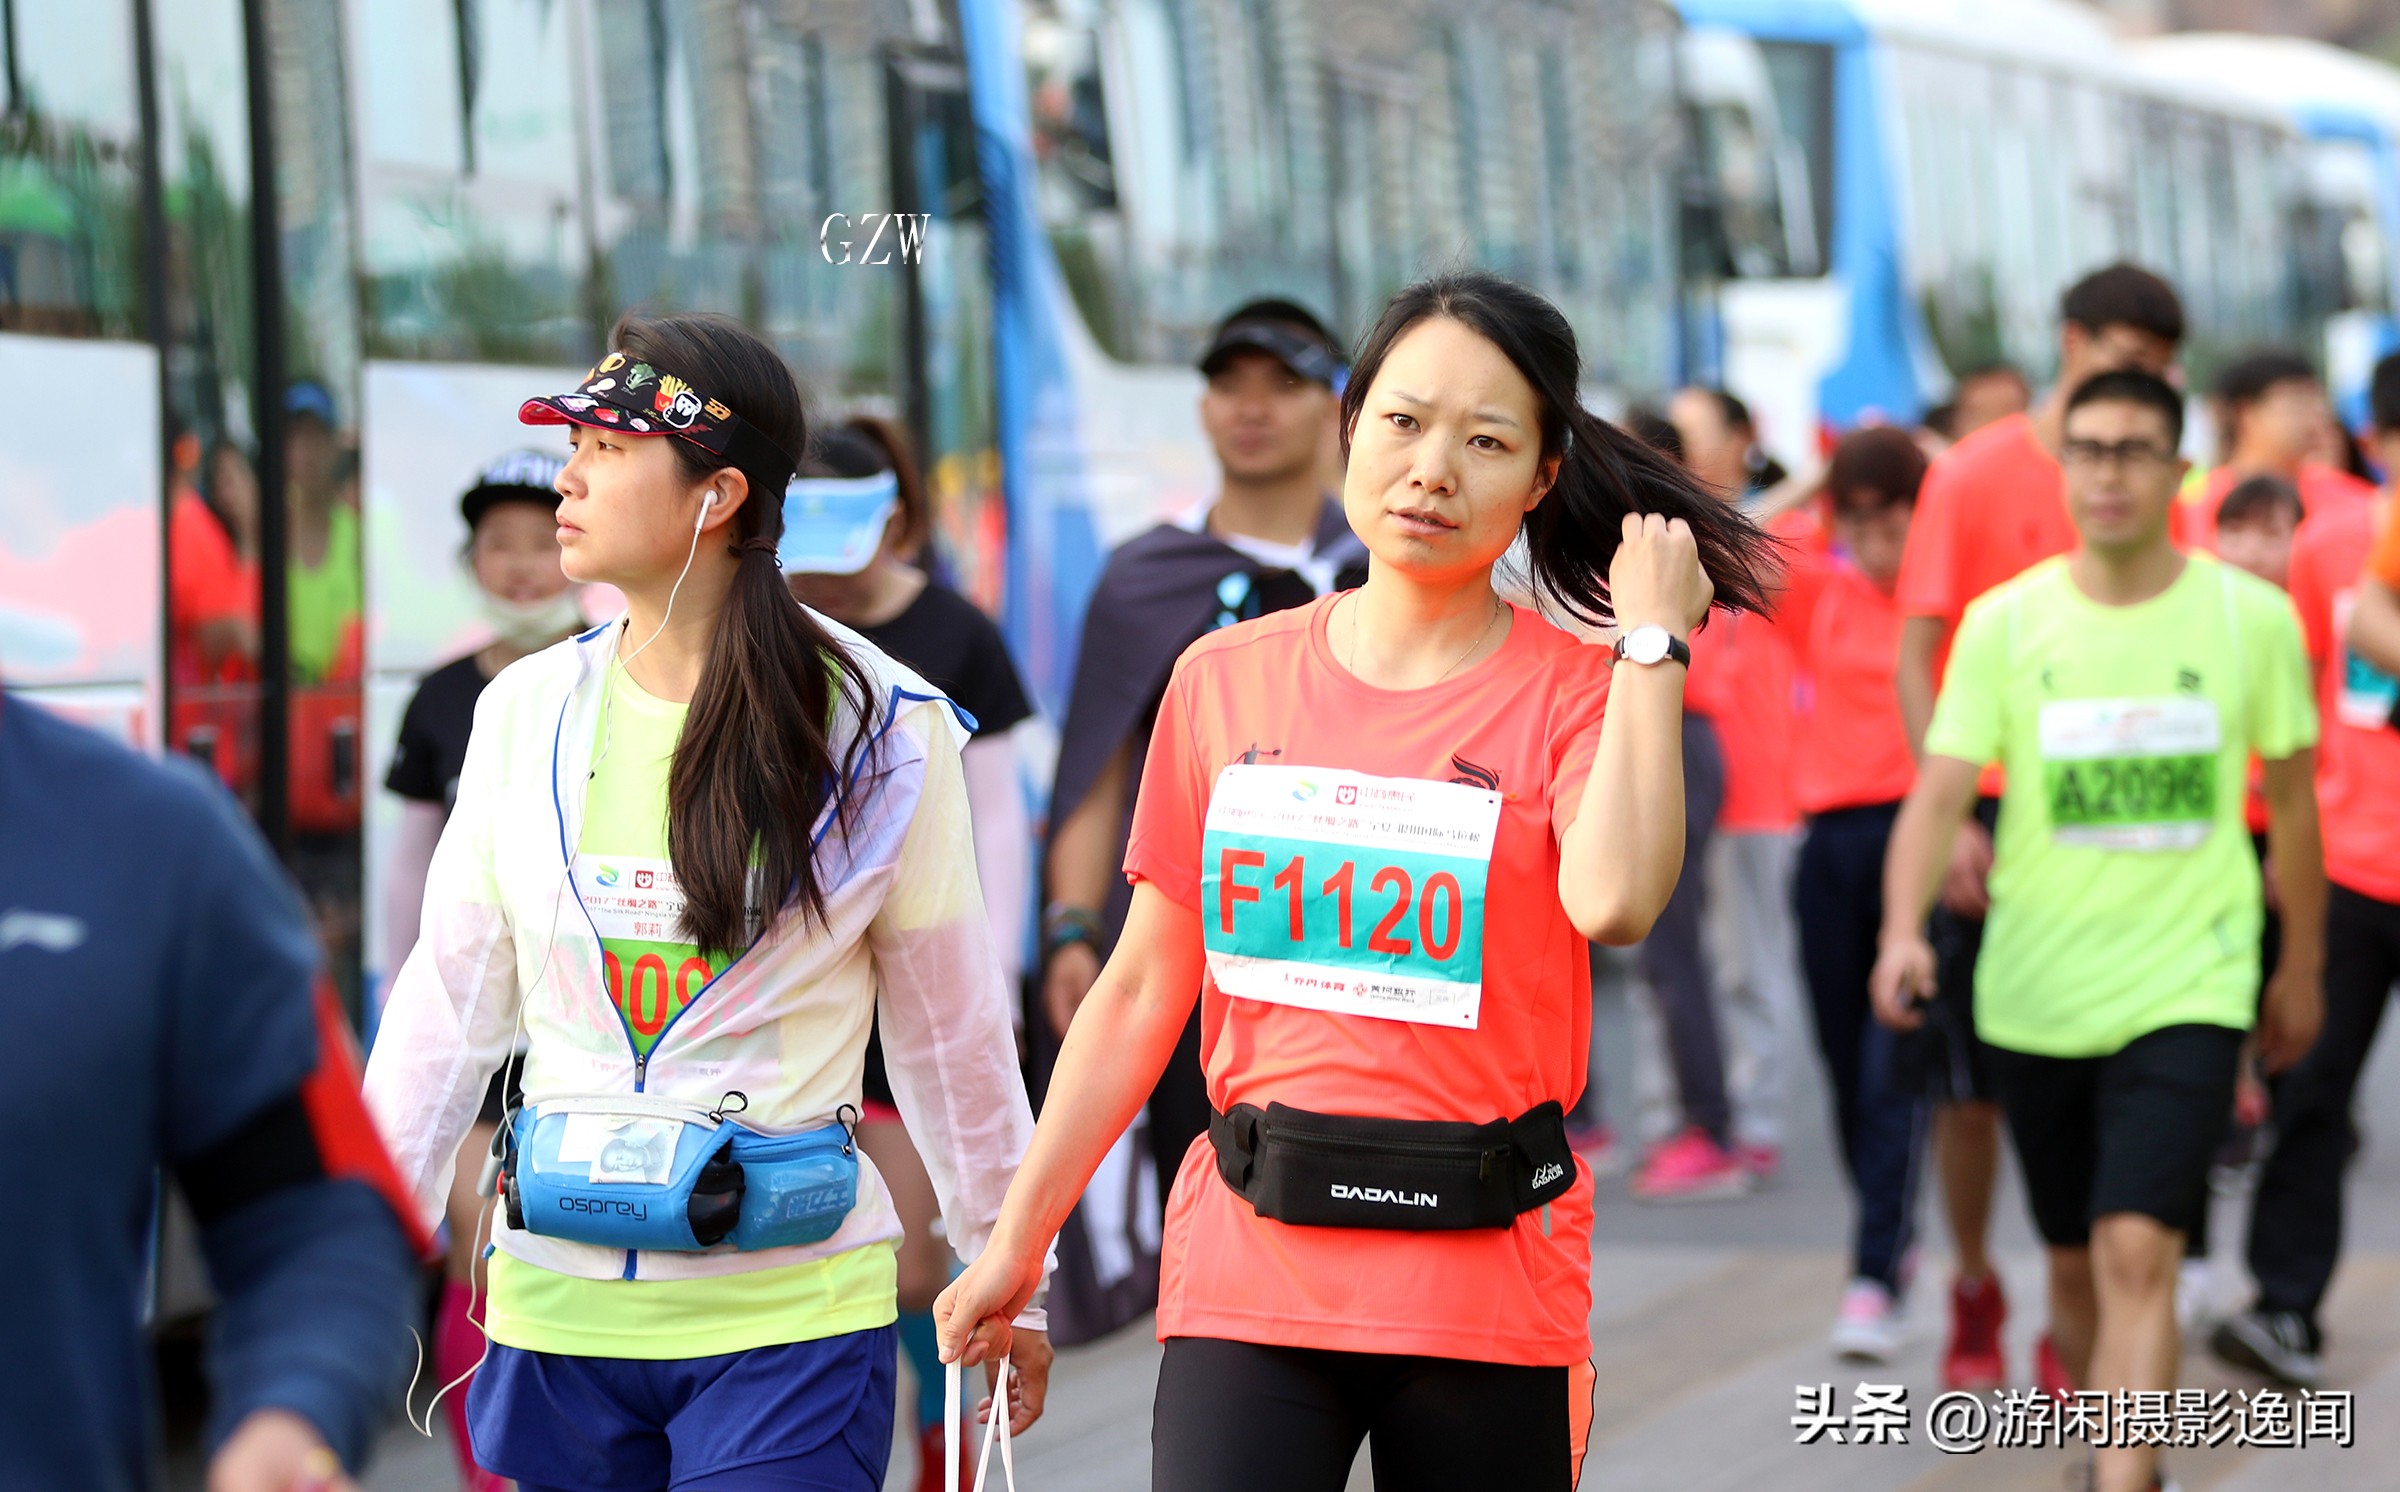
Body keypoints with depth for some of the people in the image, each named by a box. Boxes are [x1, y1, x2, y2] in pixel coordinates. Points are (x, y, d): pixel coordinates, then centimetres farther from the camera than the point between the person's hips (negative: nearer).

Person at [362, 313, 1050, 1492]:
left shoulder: (880, 730, -4)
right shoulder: (527, 711, 5)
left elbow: (948, 1024, 4)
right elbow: (449, 1005, 10)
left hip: (789, 1314, -3)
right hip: (558, 1309, 4)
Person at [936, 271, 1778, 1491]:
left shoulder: (1571, 693, -1)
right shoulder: (1226, 678, 7)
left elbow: (1612, 900, -23)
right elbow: (1142, 989, 12)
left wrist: (1652, 641, -13)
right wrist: (1018, 1240, 11)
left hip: (1489, 1288, -1)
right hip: (1249, 1274, 2)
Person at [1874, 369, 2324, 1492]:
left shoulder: (2250, 617, -3)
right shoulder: (2004, 621, -3)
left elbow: (2292, 799, 9)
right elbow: (1939, 792, -8)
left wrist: (2302, 966, 16)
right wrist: (1904, 930, -26)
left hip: (2188, 988, -2)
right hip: (2033, 991, 2)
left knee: (2135, 1248, -17)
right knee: (2074, 1258, 14)